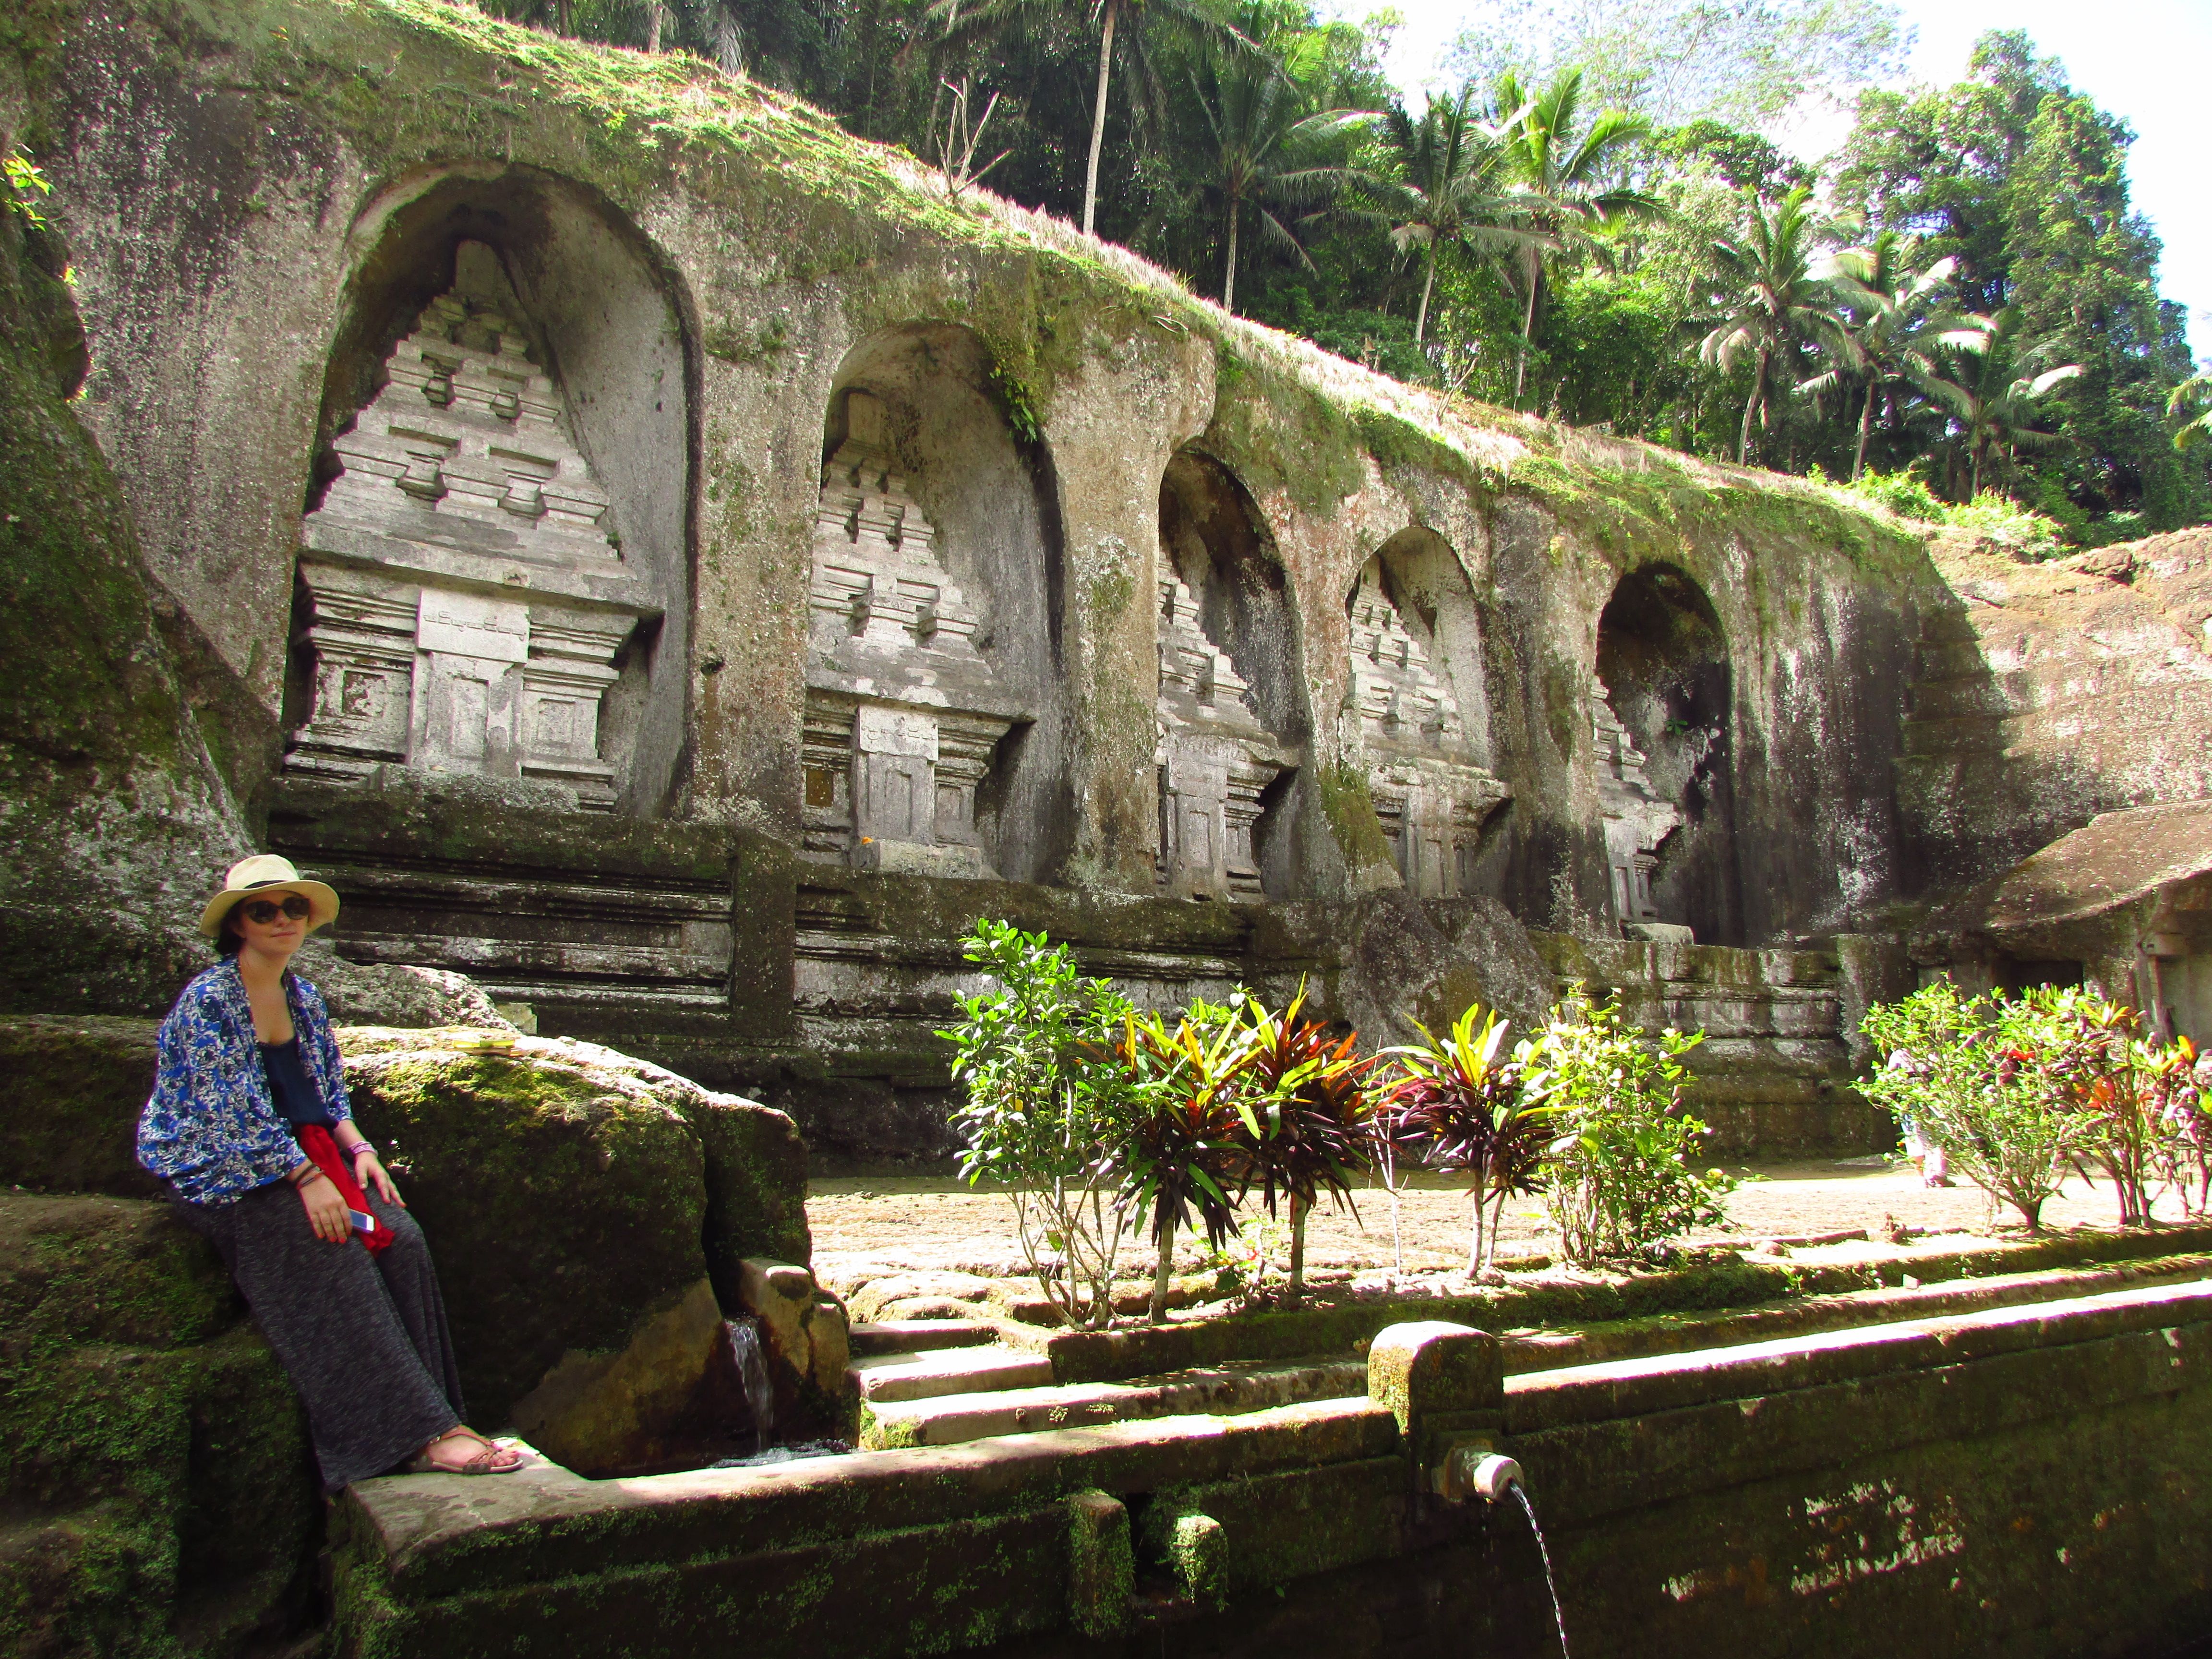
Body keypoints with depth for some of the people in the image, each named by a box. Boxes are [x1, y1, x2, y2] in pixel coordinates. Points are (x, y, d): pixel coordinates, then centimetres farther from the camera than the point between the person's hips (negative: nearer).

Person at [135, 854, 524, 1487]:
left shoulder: (305, 999, 11)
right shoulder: (208, 1000, -10)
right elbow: (230, 1114, -18)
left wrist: (358, 1149, -4)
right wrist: (307, 1178, -23)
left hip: (301, 1154, 6)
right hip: (220, 1170, -6)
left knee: (400, 1236, -19)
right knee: (333, 1253, -27)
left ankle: (425, 1416, -19)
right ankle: (418, 1432, -25)